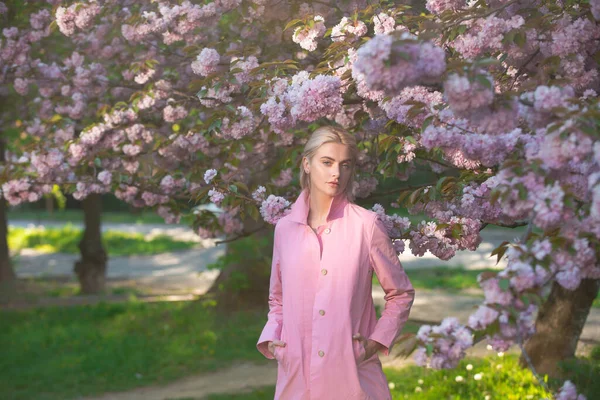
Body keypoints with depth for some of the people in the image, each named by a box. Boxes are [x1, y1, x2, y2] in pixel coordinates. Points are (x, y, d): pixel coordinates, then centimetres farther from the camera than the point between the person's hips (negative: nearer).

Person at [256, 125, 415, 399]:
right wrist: (271, 338, 2)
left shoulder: (366, 225, -3)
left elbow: (401, 294, 6)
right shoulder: (285, 227, 6)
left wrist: (378, 340, -6)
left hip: (353, 375, -2)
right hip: (297, 375, 3)